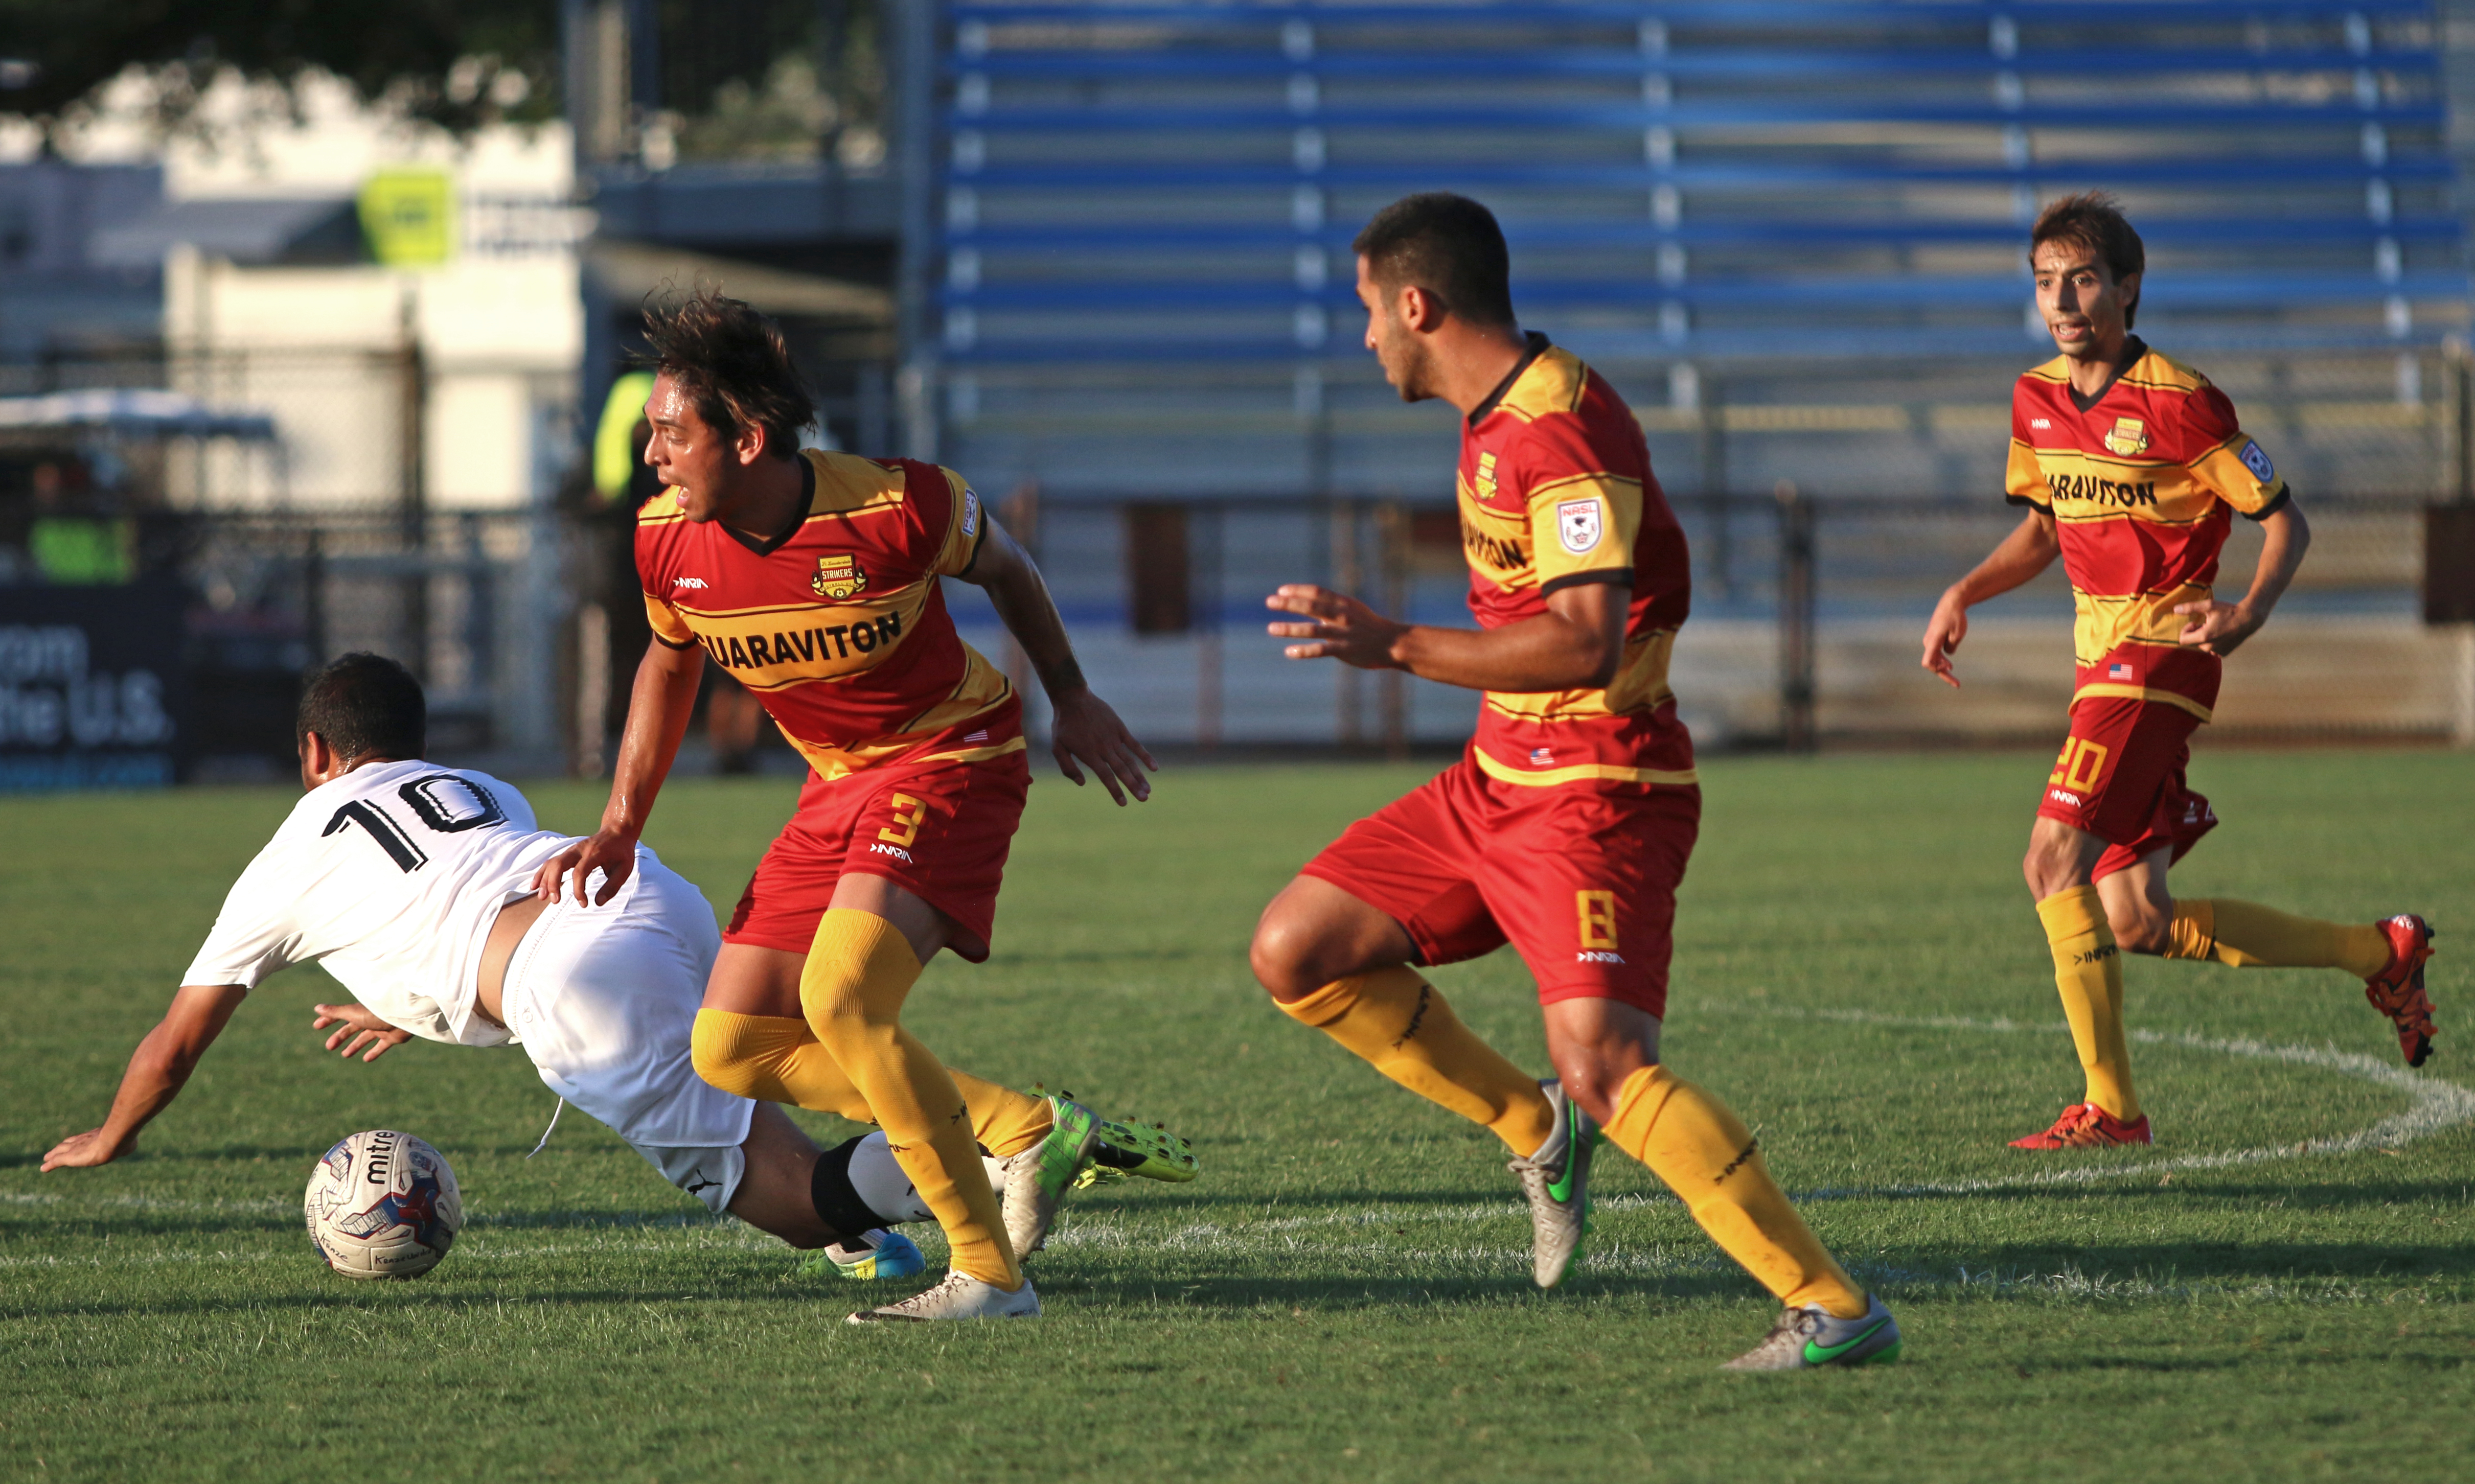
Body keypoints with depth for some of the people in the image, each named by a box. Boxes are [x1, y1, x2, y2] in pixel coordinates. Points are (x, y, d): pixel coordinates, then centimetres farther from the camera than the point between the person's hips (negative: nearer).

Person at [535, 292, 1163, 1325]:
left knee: (838, 996, -29)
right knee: (730, 1053, 2)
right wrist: (621, 826, 4)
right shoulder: (667, 540, -10)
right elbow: (670, 663, 12)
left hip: (951, 757, -7)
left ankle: (989, 1272, -20)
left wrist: (1072, 699, 5)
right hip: (837, 783, 7)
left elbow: (1002, 568, -2)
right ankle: (1026, 1131, 9)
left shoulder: (898, 507, -25)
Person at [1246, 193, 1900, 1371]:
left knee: (1601, 1063, -25)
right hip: (1499, 781, 10)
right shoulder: (1501, 420, 11)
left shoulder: (1559, 433, -21)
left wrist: (1396, 647, -30)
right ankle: (1538, 1134, 16)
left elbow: (1586, 643, -30)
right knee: (1295, 953, 8)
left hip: (1597, 797, -10)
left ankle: (1835, 1308, -23)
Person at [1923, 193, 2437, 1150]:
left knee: (2055, 861, -21)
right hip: (2103, 658, 8)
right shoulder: (2036, 399, 9)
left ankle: (2109, 1107, -17)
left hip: (2159, 652, -8)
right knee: (2138, 924, 8)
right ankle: (2380, 953, 24)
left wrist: (2250, 613, -24)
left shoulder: (2178, 404, -13)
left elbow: (2284, 521, -6)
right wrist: (1963, 594, 6)